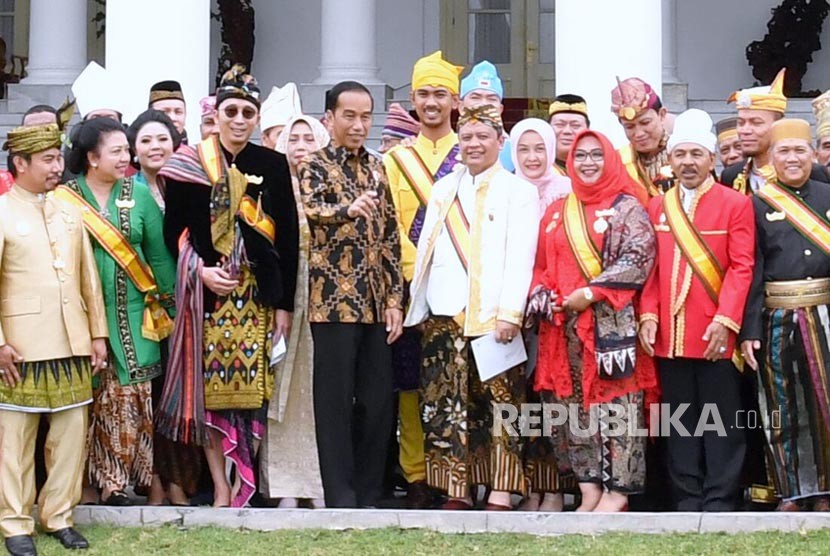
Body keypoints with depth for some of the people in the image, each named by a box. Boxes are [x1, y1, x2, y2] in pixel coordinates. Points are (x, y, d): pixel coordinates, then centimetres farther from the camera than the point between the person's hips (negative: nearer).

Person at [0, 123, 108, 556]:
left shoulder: (70, 211, 12)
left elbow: (89, 277, 14)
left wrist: (98, 333, 10)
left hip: (73, 342, 5)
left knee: (72, 431, 6)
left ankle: (58, 515, 18)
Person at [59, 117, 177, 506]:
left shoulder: (138, 195, 7)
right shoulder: (63, 198, 0)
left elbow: (160, 255, 9)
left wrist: (168, 305, 5)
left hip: (131, 314, 2)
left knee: (129, 398, -2)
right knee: (89, 400, 0)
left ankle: (115, 480, 6)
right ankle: (96, 479, 9)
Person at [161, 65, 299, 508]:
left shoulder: (272, 165, 4)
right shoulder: (189, 164, 3)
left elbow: (288, 238, 3)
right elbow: (174, 231, 5)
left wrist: (284, 303, -1)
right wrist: (200, 270, -12)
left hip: (257, 293, 1)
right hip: (205, 292, 0)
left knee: (253, 385, -3)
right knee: (210, 384, -2)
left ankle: (243, 480, 8)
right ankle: (221, 486, 5)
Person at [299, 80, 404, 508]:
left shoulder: (376, 169, 16)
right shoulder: (315, 165, -2)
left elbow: (390, 237, 16)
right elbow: (311, 209, -23)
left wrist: (394, 299, 8)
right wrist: (348, 209, -44)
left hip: (376, 304, 6)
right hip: (334, 300, -6)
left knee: (377, 401, 6)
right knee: (336, 403, -3)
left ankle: (368, 496, 14)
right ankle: (341, 499, 1)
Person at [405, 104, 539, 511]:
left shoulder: (518, 190, 3)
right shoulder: (443, 189, 19)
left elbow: (521, 257, -7)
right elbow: (426, 251, 18)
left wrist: (510, 312, -16)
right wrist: (418, 308, 10)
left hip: (493, 314, -5)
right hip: (444, 314, 5)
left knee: (500, 404, -6)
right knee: (446, 405, 2)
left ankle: (501, 495, -5)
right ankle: (457, 492, 6)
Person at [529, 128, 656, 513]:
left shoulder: (627, 207, 1)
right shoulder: (557, 212, 18)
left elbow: (638, 258, -11)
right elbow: (541, 265, 17)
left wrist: (590, 293, -15)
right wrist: (543, 300, -2)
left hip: (612, 322, -6)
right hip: (564, 325, 6)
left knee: (613, 400, -8)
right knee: (572, 402, 4)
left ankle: (617, 489, -4)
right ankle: (589, 486, 10)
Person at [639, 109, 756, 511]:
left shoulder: (736, 204, -1)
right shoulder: (657, 207, 12)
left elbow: (742, 268, -6)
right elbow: (651, 269, 11)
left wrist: (725, 321, -15)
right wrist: (648, 316, -2)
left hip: (716, 335, -4)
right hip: (668, 335, 4)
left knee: (721, 426, 0)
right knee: (680, 427, 8)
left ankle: (720, 505, 5)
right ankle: (687, 504, 15)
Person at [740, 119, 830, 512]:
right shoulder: (757, 205, 4)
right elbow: (750, 272, -2)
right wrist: (749, 331, -9)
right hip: (776, 321, -1)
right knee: (782, 410, 4)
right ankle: (791, 494, 12)